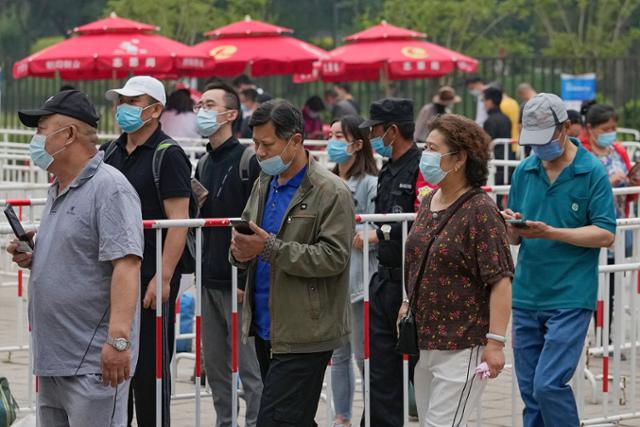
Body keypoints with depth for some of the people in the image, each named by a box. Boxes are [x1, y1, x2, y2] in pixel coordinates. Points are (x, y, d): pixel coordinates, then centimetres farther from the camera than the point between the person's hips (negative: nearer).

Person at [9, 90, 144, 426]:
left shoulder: (109, 188, -12)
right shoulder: (57, 190, 18)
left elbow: (126, 265, -21)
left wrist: (118, 339, -29)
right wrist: (31, 260, 8)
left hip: (94, 361, -10)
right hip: (53, 360, 10)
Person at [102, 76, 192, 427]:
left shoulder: (168, 156, -8)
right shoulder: (110, 153, 14)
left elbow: (178, 222, -14)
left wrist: (163, 278, -20)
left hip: (151, 279, -7)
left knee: (149, 365, -2)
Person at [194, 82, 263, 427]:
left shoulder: (249, 160, -9)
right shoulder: (203, 165, 15)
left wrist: (248, 281, -17)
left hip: (239, 282, -8)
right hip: (208, 283, 8)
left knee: (249, 368, -4)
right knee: (215, 368, 11)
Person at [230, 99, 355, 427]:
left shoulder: (331, 192, -11)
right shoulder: (264, 184, 14)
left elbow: (333, 257, -18)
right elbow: (248, 236, 22)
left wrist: (270, 248, -23)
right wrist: (240, 251, -4)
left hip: (304, 335, -8)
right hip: (266, 328, 8)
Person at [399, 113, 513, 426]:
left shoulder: (480, 210, -15)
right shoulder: (428, 202, 10)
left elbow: (501, 281, -18)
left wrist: (495, 341, -22)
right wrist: (408, 303, 19)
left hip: (462, 345, -9)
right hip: (423, 340, 9)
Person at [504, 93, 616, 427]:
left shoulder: (592, 172, -5)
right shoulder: (525, 171, 9)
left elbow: (605, 235, -10)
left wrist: (550, 232, -19)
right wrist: (512, 228, -10)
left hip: (570, 299, -5)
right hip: (526, 296, 5)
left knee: (549, 385, -14)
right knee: (530, 391, 8)